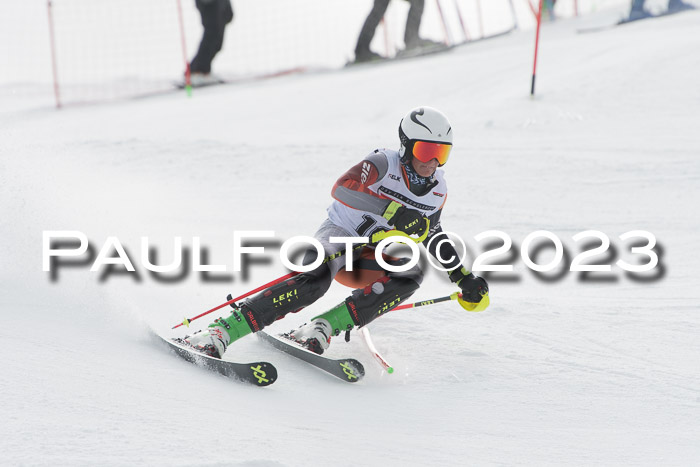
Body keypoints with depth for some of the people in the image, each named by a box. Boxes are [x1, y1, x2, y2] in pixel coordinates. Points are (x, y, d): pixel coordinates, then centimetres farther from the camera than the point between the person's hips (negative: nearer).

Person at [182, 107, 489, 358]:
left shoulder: (438, 190, 4)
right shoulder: (382, 164, -15)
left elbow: (431, 235, 22)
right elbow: (342, 189, -32)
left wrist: (464, 278, 21)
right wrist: (391, 211, -40)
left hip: (373, 260, 5)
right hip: (340, 234, -5)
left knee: (411, 275, -29)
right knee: (315, 280, -37)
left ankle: (325, 326, -33)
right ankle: (221, 332, -42)